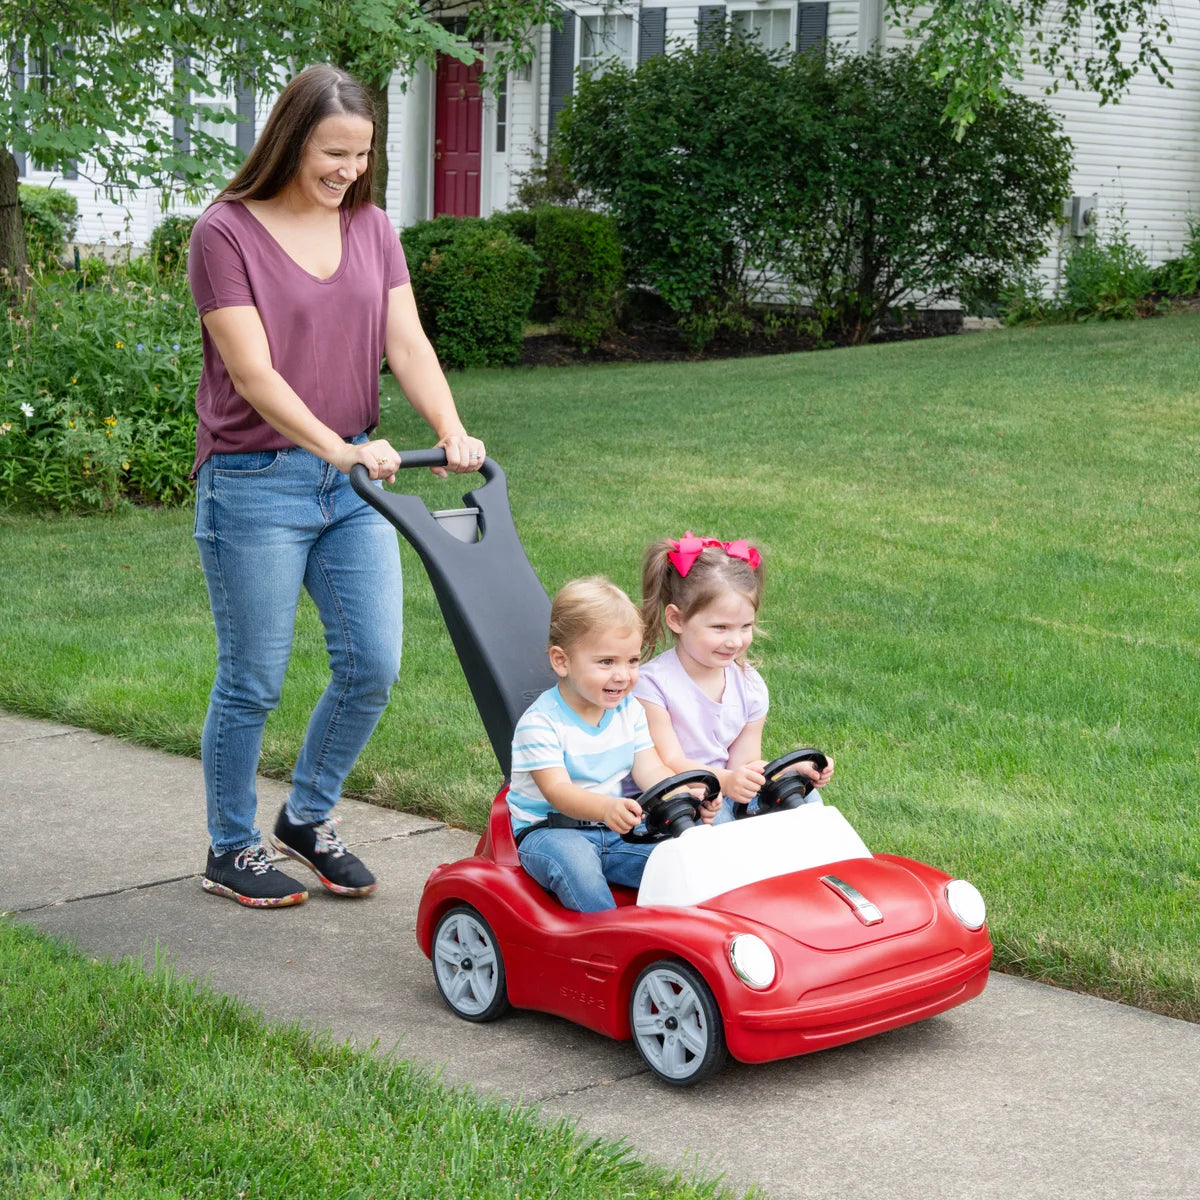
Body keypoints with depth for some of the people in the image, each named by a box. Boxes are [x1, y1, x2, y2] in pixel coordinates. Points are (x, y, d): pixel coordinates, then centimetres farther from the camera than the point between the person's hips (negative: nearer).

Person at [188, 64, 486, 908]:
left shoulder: (372, 229, 8)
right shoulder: (227, 232, -10)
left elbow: (407, 344, -1)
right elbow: (252, 371, -17)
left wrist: (453, 431, -19)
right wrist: (336, 447, -29)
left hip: (354, 476, 6)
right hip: (253, 481, -5)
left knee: (374, 664, 3)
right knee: (254, 680, 2)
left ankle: (309, 818, 25)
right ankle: (231, 849, 21)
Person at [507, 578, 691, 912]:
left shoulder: (630, 710, 7)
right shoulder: (541, 722, -14)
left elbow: (650, 770, -2)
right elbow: (557, 790, -25)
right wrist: (606, 808, -46)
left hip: (616, 833, 5)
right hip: (548, 831, -5)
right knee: (575, 860, -38)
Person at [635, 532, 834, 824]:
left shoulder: (751, 686, 4)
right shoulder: (653, 684, -15)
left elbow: (745, 764, 3)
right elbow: (671, 764, -20)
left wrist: (794, 769, -16)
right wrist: (726, 780, -38)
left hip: (723, 798, 6)